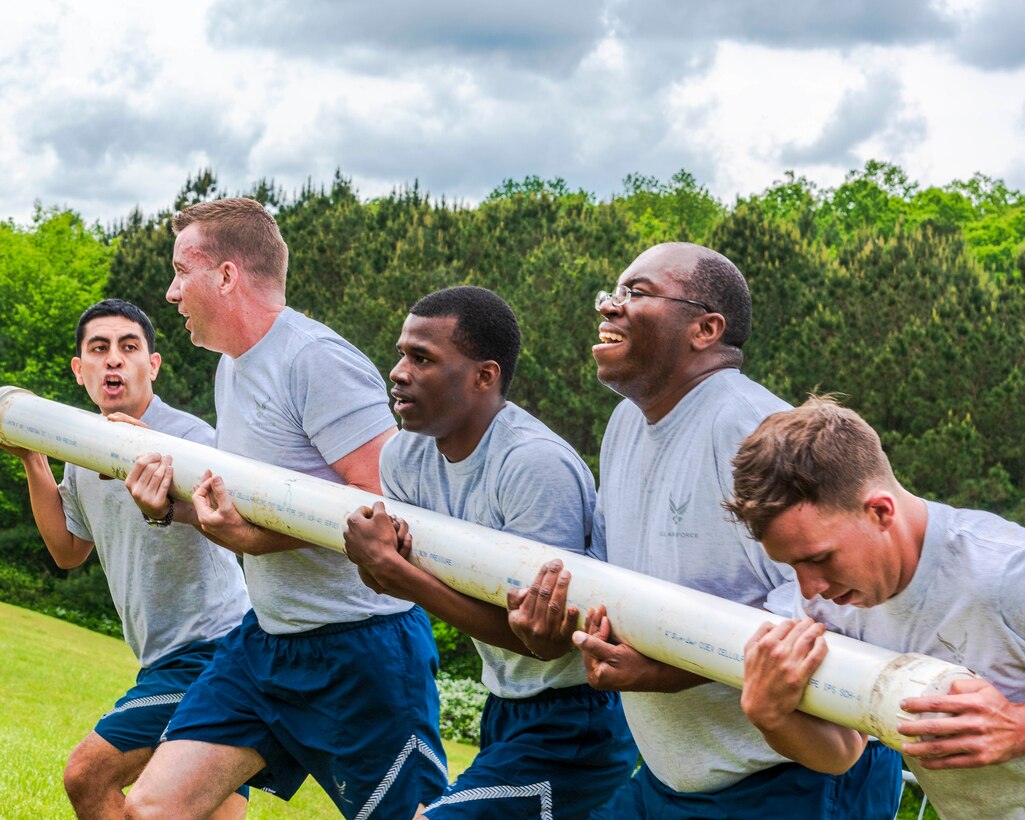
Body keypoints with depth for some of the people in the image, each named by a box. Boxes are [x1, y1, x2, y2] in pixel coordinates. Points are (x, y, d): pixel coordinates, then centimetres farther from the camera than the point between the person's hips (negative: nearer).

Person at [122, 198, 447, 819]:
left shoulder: (317, 360, -17)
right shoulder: (231, 368, 13)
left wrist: (253, 535, -25)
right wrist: (169, 500, 0)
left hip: (362, 650, -9)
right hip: (268, 640, 9)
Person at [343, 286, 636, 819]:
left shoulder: (535, 465, -24)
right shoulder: (407, 454, 0)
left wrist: (389, 566, -26)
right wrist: (379, 561, -19)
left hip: (574, 727, -8)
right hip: (508, 709, 8)